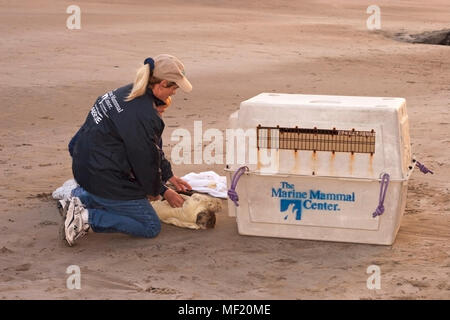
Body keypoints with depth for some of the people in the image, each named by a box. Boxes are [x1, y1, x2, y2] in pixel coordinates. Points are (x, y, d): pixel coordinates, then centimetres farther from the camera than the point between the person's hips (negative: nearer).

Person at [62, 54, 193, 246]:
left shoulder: (127, 93, 7)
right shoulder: (143, 115, -23)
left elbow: (153, 147, 17)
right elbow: (146, 159, -12)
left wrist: (169, 176, 23)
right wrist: (161, 191, 6)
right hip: (105, 178, -9)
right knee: (151, 228, 3)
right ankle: (87, 218, -10)